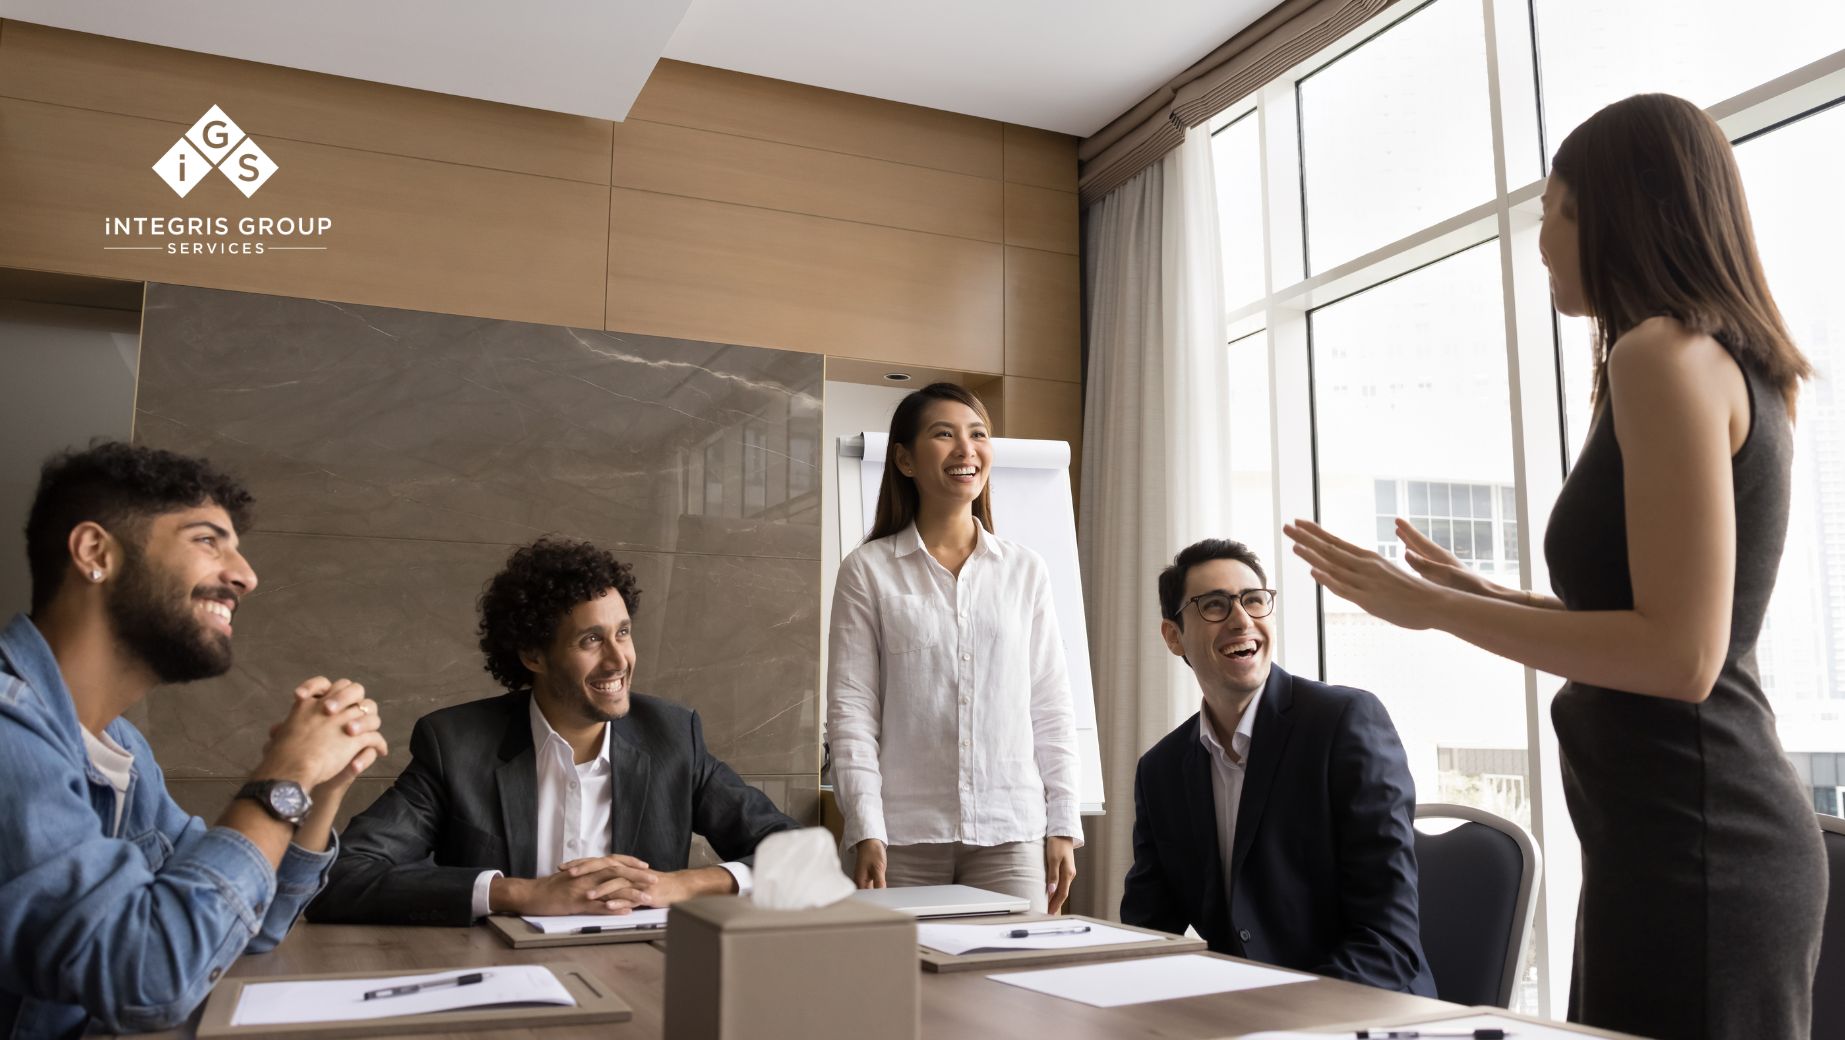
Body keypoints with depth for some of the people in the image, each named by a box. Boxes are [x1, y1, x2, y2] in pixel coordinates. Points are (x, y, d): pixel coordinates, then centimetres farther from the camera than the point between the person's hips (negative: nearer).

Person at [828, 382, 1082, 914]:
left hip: (1011, 831, 2)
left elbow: (1051, 706, 9)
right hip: (905, 835, -2)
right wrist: (866, 831, -9)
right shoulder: (867, 571, 2)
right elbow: (850, 708, -2)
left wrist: (1063, 827, 4)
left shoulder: (1025, 570, 9)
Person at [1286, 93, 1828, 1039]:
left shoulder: (1666, 353, -13)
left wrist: (1433, 609, -15)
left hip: (1691, 844, -10)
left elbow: (1681, 656, -20)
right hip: (1708, 828, 10)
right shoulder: (1733, 369, 16)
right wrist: (1478, 592, 22)